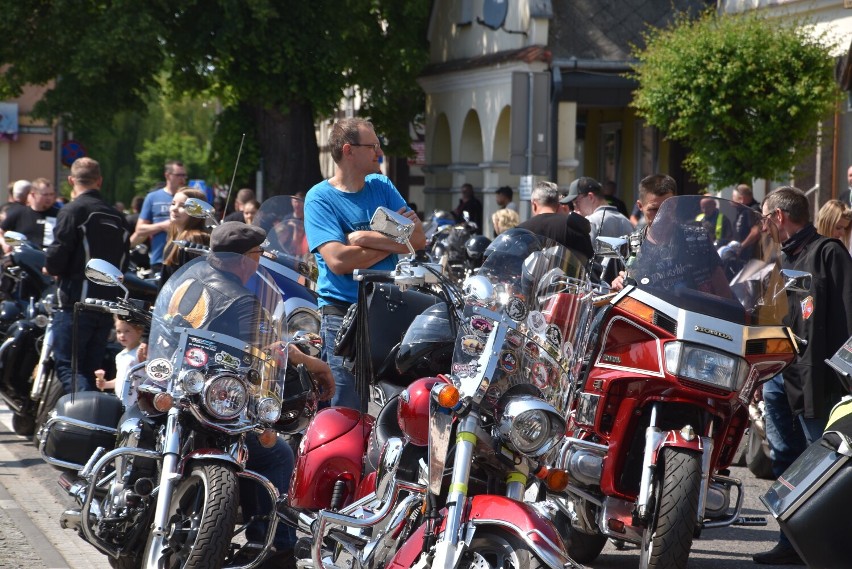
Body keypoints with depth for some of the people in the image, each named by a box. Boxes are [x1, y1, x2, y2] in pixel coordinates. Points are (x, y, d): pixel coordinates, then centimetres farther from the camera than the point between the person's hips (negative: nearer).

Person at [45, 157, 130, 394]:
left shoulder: (72, 211, -8)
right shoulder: (117, 217, 14)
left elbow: (56, 259, -15)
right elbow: (122, 262, 16)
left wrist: (51, 268, 7)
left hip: (76, 303, -7)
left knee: (67, 366, -7)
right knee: (90, 370, 13)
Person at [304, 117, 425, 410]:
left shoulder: (381, 186, 13)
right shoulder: (320, 198, -4)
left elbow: (418, 238, 3)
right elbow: (338, 260, -17)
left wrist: (369, 239, -11)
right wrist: (394, 242, -5)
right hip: (343, 312, -5)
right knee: (347, 412, -7)